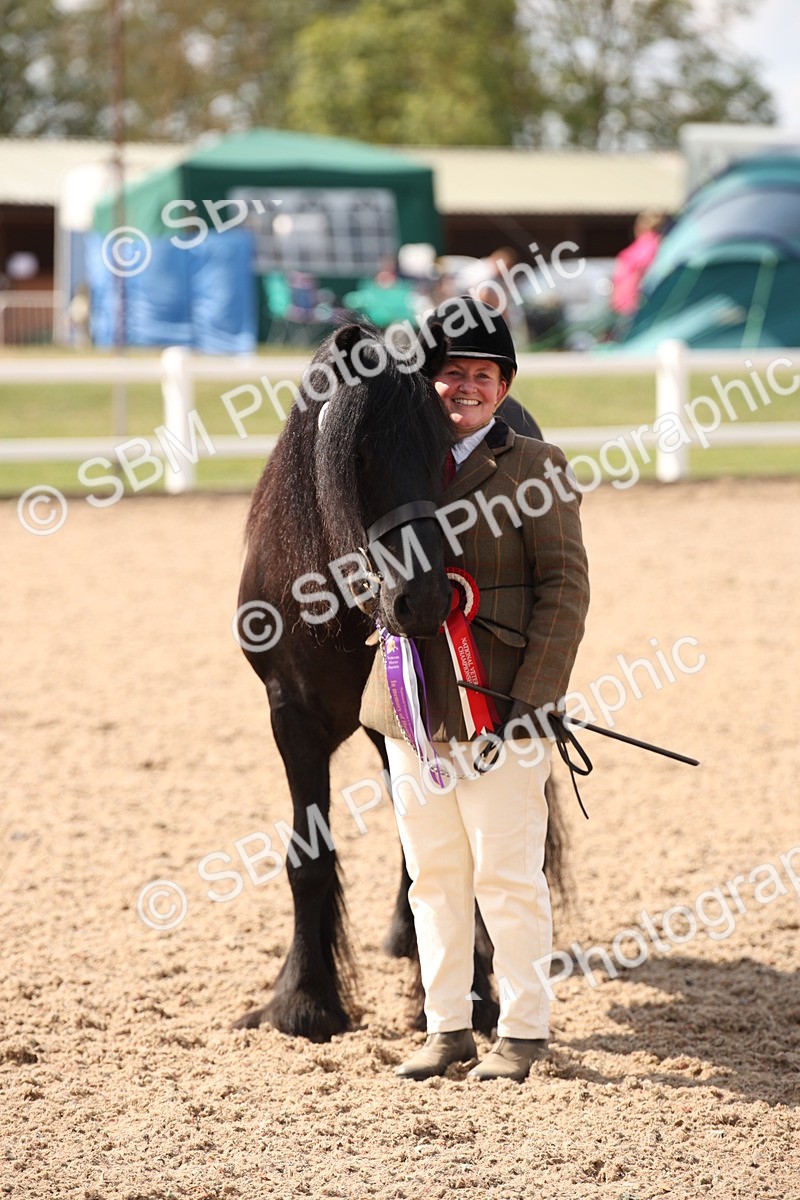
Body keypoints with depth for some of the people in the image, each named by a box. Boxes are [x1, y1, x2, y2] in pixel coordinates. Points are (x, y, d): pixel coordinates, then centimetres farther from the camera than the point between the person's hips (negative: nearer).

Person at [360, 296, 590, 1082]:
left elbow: (565, 588, -7)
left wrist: (533, 698, -13)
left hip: (497, 709, -5)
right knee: (433, 875, 11)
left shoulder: (532, 467, -4)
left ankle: (523, 1029, 12)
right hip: (412, 708, 5)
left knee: (508, 876, 0)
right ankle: (447, 1026, 21)